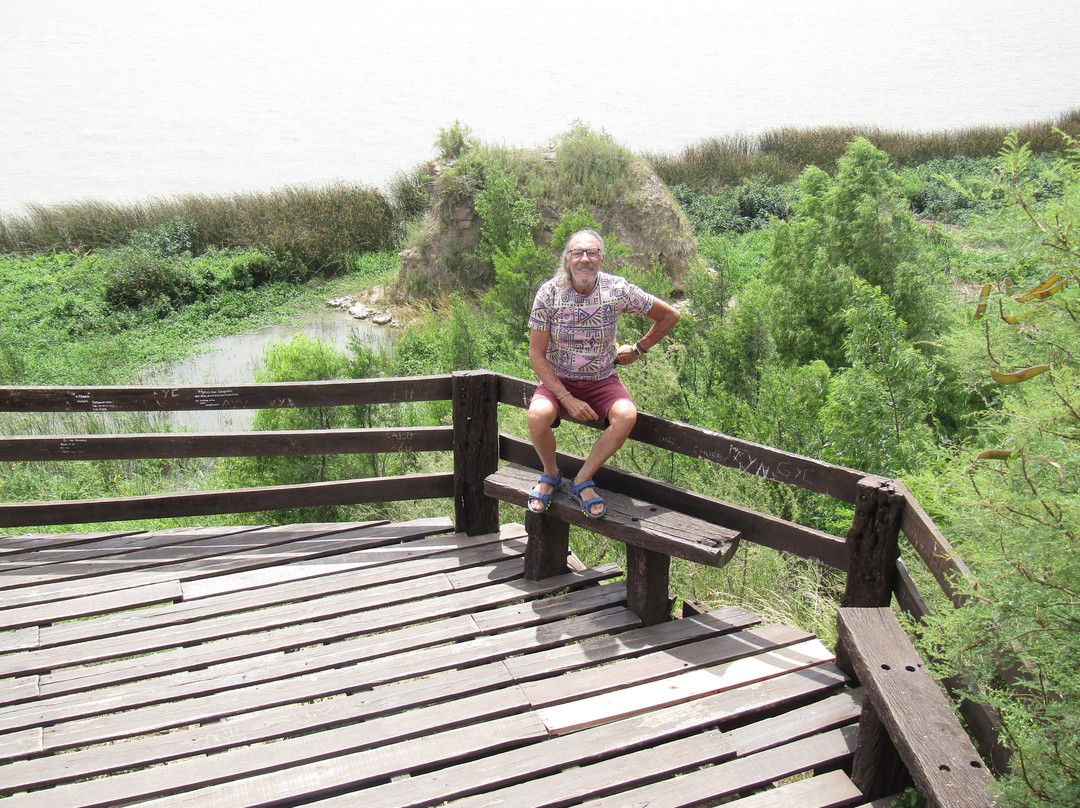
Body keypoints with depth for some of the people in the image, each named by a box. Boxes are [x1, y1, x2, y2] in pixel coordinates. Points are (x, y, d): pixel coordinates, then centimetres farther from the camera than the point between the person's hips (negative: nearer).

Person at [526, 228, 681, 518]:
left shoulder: (618, 290, -11)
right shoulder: (549, 293, -12)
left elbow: (669, 316, 4)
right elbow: (537, 355, -11)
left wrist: (638, 350, 7)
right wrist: (566, 398, -19)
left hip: (602, 381, 1)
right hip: (558, 381, -1)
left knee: (626, 415, -30)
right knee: (538, 415, -32)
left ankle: (583, 481, -10)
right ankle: (550, 474, 0)